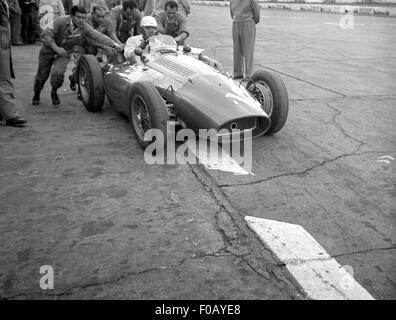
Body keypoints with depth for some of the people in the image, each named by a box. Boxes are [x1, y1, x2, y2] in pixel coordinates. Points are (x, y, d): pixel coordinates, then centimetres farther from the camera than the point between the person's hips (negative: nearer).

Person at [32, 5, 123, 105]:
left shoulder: (85, 28, -18)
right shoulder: (60, 21, -28)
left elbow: (99, 36, -17)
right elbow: (45, 35, -28)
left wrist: (114, 44, -25)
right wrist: (56, 47, -36)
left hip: (64, 53, 1)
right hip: (49, 50, -1)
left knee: (58, 73, -23)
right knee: (42, 75, 8)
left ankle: (54, 92, 10)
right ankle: (36, 94, 39)